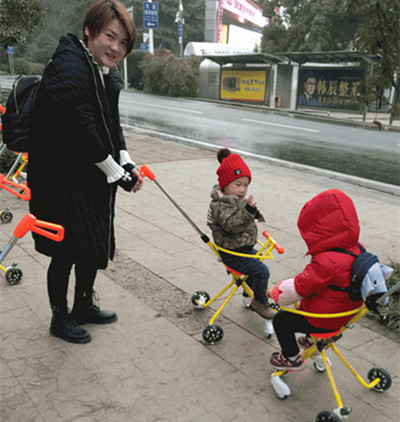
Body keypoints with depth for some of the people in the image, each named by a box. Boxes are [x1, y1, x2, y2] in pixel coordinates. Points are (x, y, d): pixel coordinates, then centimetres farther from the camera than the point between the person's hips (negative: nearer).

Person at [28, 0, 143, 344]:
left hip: (93, 177, 9)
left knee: (96, 243, 18)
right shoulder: (68, 68, -22)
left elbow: (111, 125, 13)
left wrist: (127, 165, 1)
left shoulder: (106, 73, 9)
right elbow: (81, 131, -26)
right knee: (67, 251, 4)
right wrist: (115, 173, -18)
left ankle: (84, 305, 39)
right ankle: (60, 319, 26)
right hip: (61, 178, -9)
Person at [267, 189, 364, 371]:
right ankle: (312, 340, 52)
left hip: (323, 320, -9)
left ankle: (291, 358, 22)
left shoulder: (327, 263, -36)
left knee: (281, 320, 5)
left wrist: (275, 291, -8)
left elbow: (298, 288, -26)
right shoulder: (355, 248, -7)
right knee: (301, 307, 33)